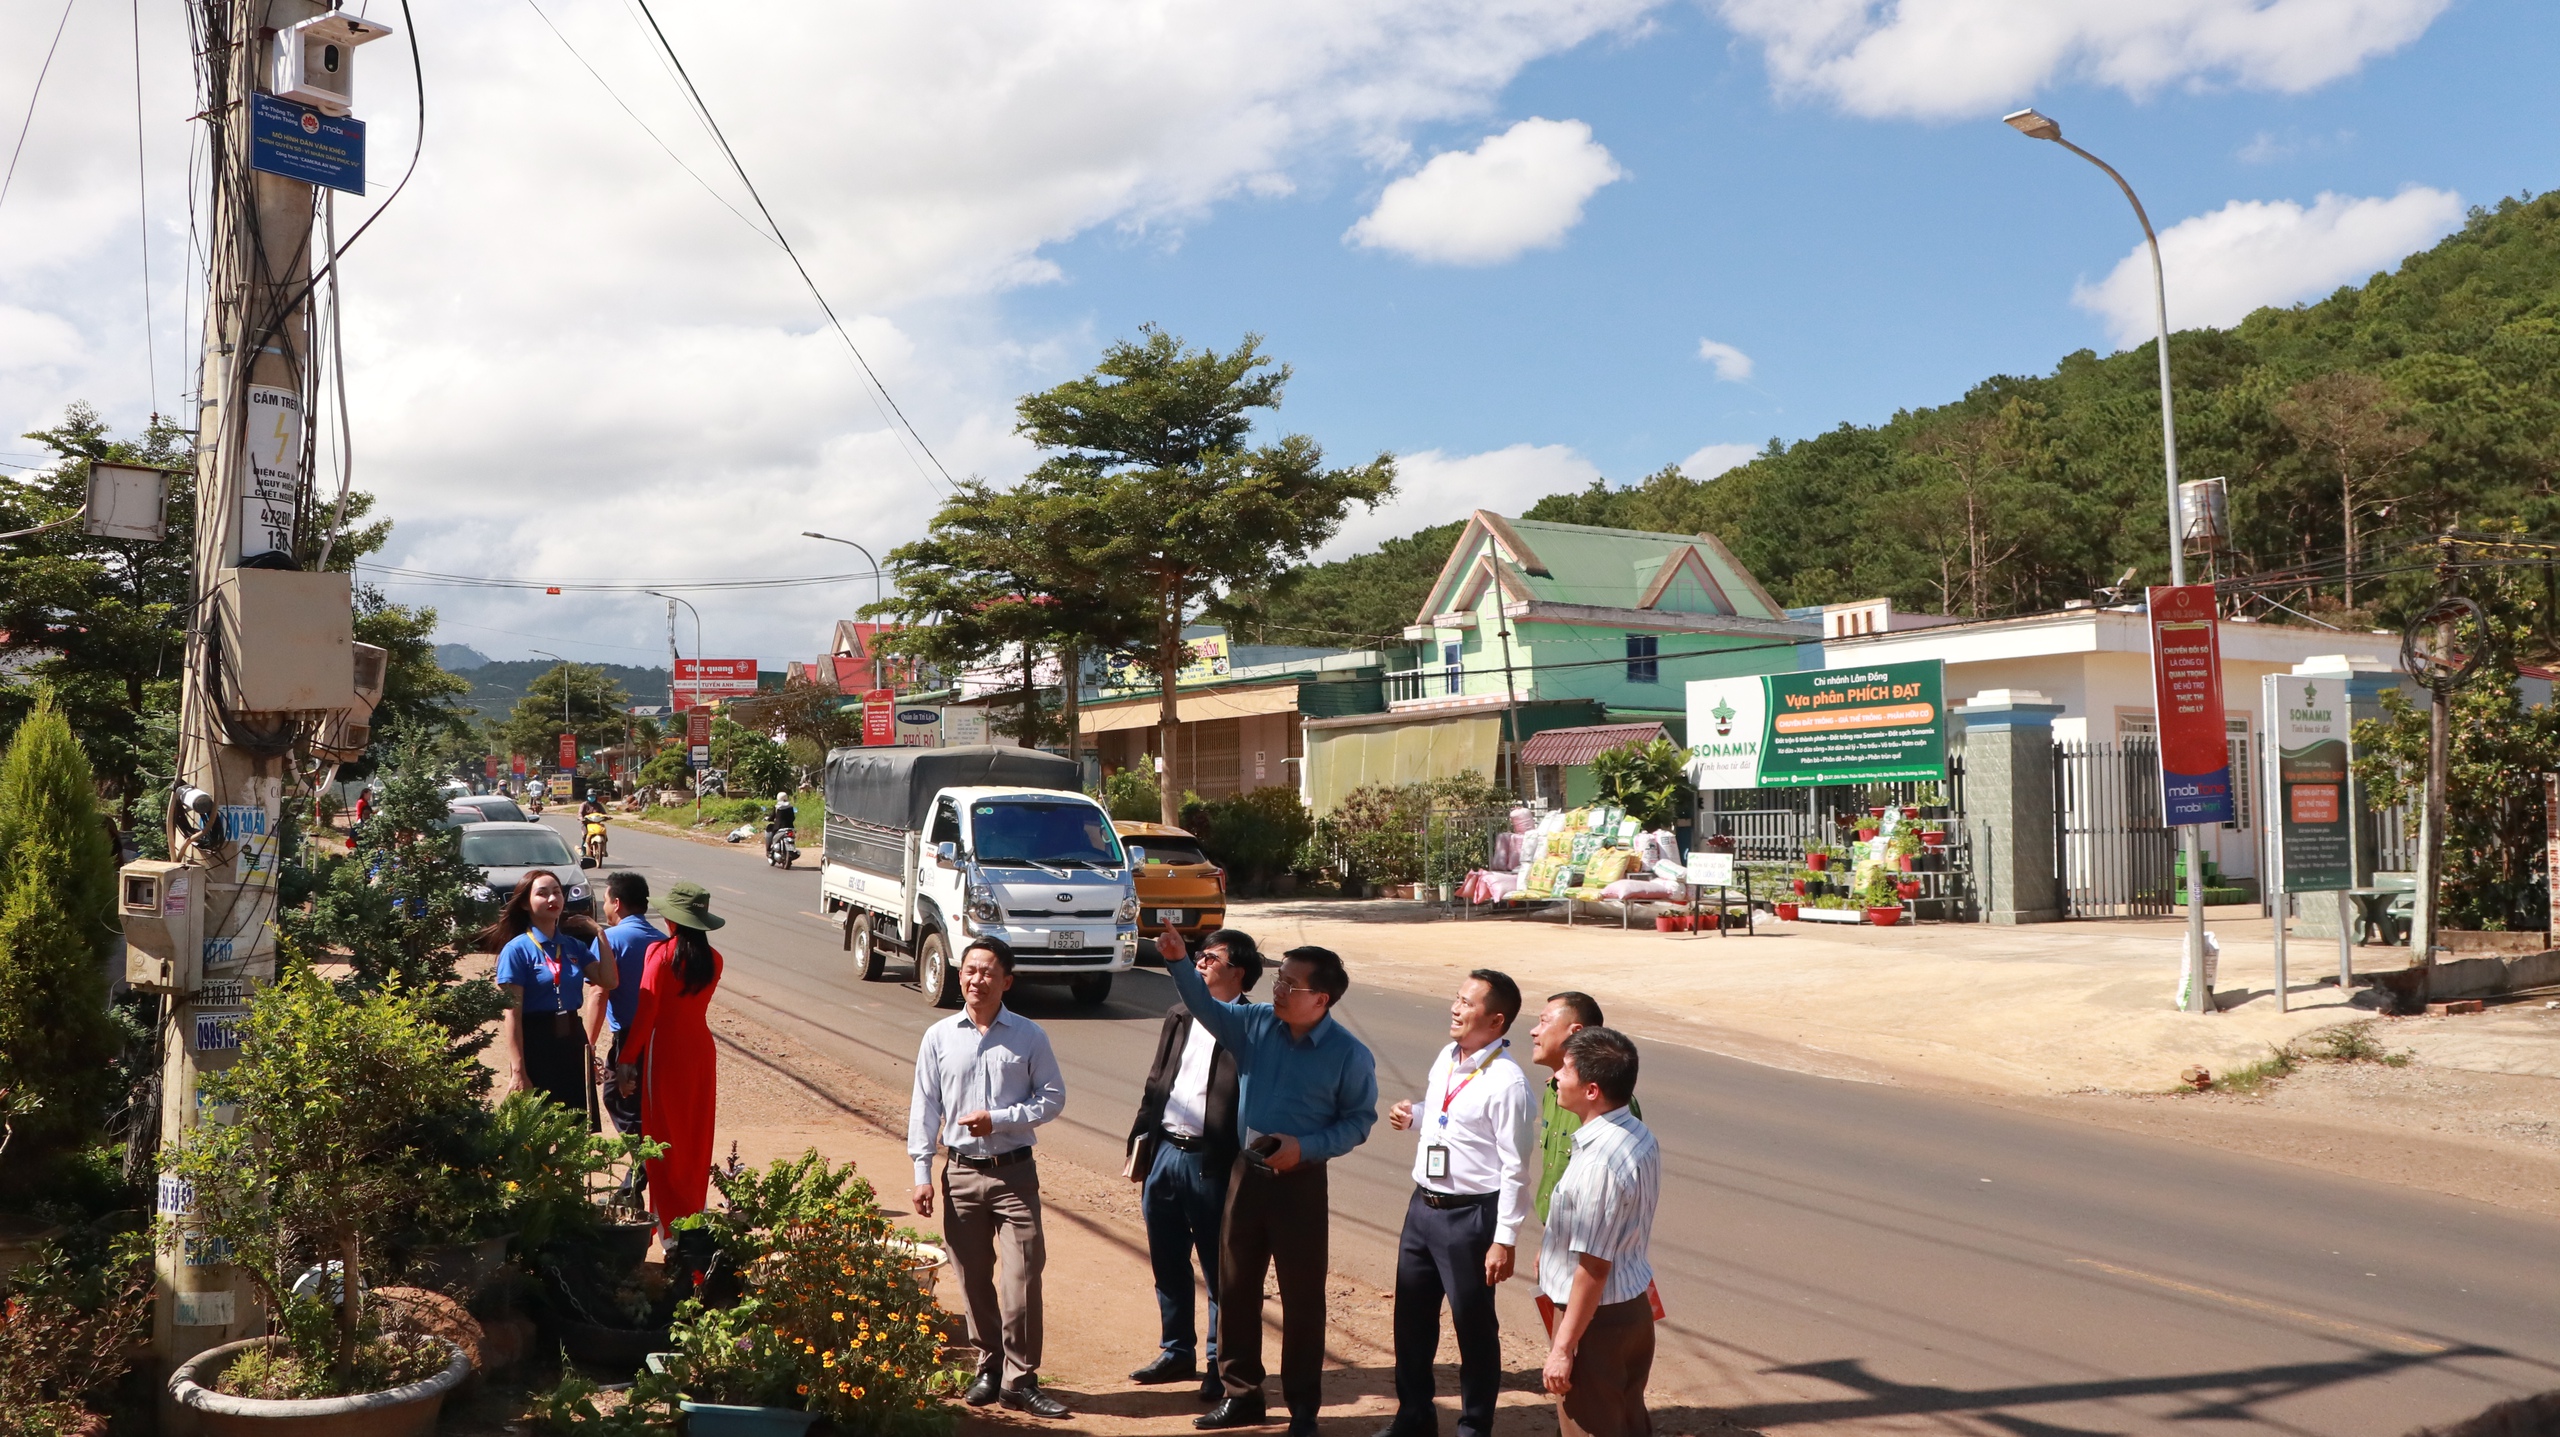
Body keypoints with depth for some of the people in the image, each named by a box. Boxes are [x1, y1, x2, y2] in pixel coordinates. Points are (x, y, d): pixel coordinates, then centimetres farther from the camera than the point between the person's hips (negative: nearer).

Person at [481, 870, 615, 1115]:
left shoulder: (574, 945, 9)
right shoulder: (517, 949, -8)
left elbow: (608, 981, -3)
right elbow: (511, 1015, -13)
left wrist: (601, 937, -1)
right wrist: (518, 1072, -18)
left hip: (573, 1041, 5)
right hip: (536, 1043, -5)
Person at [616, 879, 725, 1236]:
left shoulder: (661, 952, -13)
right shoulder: (713, 959, 2)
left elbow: (646, 1010, -15)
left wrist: (627, 1058, -10)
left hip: (665, 1050, -5)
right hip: (701, 1049, 5)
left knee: (665, 1139, 4)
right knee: (696, 1138, 15)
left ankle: (672, 1222, 5)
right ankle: (694, 1215, 26)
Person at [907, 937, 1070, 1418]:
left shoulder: (1028, 1036, -2)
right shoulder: (939, 1037, 3)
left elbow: (1053, 1097, 1)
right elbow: (923, 1106, 6)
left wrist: (999, 1119, -12)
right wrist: (922, 1173, 2)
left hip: (1014, 1171, -2)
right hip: (961, 1172, 2)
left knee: (1022, 1276, -6)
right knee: (973, 1278, 10)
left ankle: (1019, 1381, 4)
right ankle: (989, 1368, 26)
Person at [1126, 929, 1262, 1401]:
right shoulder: (1179, 1018, 12)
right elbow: (1155, 1084, 16)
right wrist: (1139, 1147, 11)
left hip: (1212, 1163, -6)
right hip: (1164, 1154, 6)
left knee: (1219, 1272, 5)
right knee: (1168, 1264, 16)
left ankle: (1221, 1364, 18)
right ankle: (1178, 1352, 31)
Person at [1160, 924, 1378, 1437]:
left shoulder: (1349, 1055, -12)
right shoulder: (1256, 1024, -1)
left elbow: (1359, 1121, -7)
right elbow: (1206, 1007, 1)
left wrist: (1305, 1147, -18)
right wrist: (1178, 961, -14)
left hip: (1301, 1181, -4)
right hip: (1247, 1172, 5)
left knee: (1302, 1296, 4)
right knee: (1235, 1286, 13)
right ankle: (1240, 1394, 29)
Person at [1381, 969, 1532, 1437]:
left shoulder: (1506, 1082, -20)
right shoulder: (1446, 1058, 4)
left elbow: (1515, 1168, -18)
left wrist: (1504, 1240, -18)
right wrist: (1413, 1115, 1)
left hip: (1470, 1215, -8)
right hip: (1422, 1205, 8)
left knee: (1473, 1326, 9)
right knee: (1411, 1317, 18)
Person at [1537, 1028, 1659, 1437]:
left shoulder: (1599, 1162, -29)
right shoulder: (1640, 1136, 0)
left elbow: (1593, 1267, -26)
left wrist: (1563, 1347, -19)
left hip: (1596, 1315, -9)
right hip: (1634, 1305, 9)